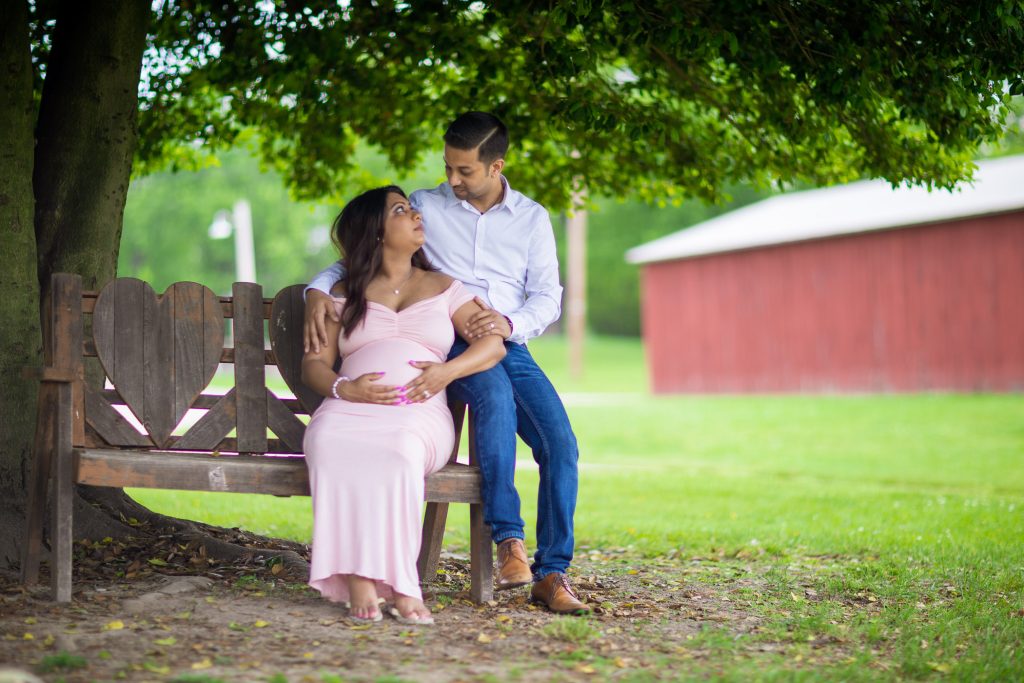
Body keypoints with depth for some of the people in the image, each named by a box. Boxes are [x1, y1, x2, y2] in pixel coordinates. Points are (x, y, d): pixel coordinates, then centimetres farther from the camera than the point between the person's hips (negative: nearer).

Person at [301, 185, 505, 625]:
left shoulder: (444, 288, 23)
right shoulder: (345, 295, 23)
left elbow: (493, 344, 12)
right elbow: (314, 363, 14)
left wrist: (448, 370, -8)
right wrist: (343, 387, -9)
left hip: (420, 413, 0)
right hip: (351, 408, 1)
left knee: (398, 450, -39)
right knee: (331, 447, -37)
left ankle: (395, 583, -39)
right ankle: (358, 580, -40)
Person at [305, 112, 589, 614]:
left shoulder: (532, 218, 15)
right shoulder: (423, 208, 11)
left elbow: (548, 295, 9)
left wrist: (510, 323, -13)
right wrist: (319, 289, -7)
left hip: (509, 345, 3)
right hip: (448, 342, -3)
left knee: (561, 445, -19)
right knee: (496, 395, -37)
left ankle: (550, 574, -11)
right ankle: (508, 540, -35)